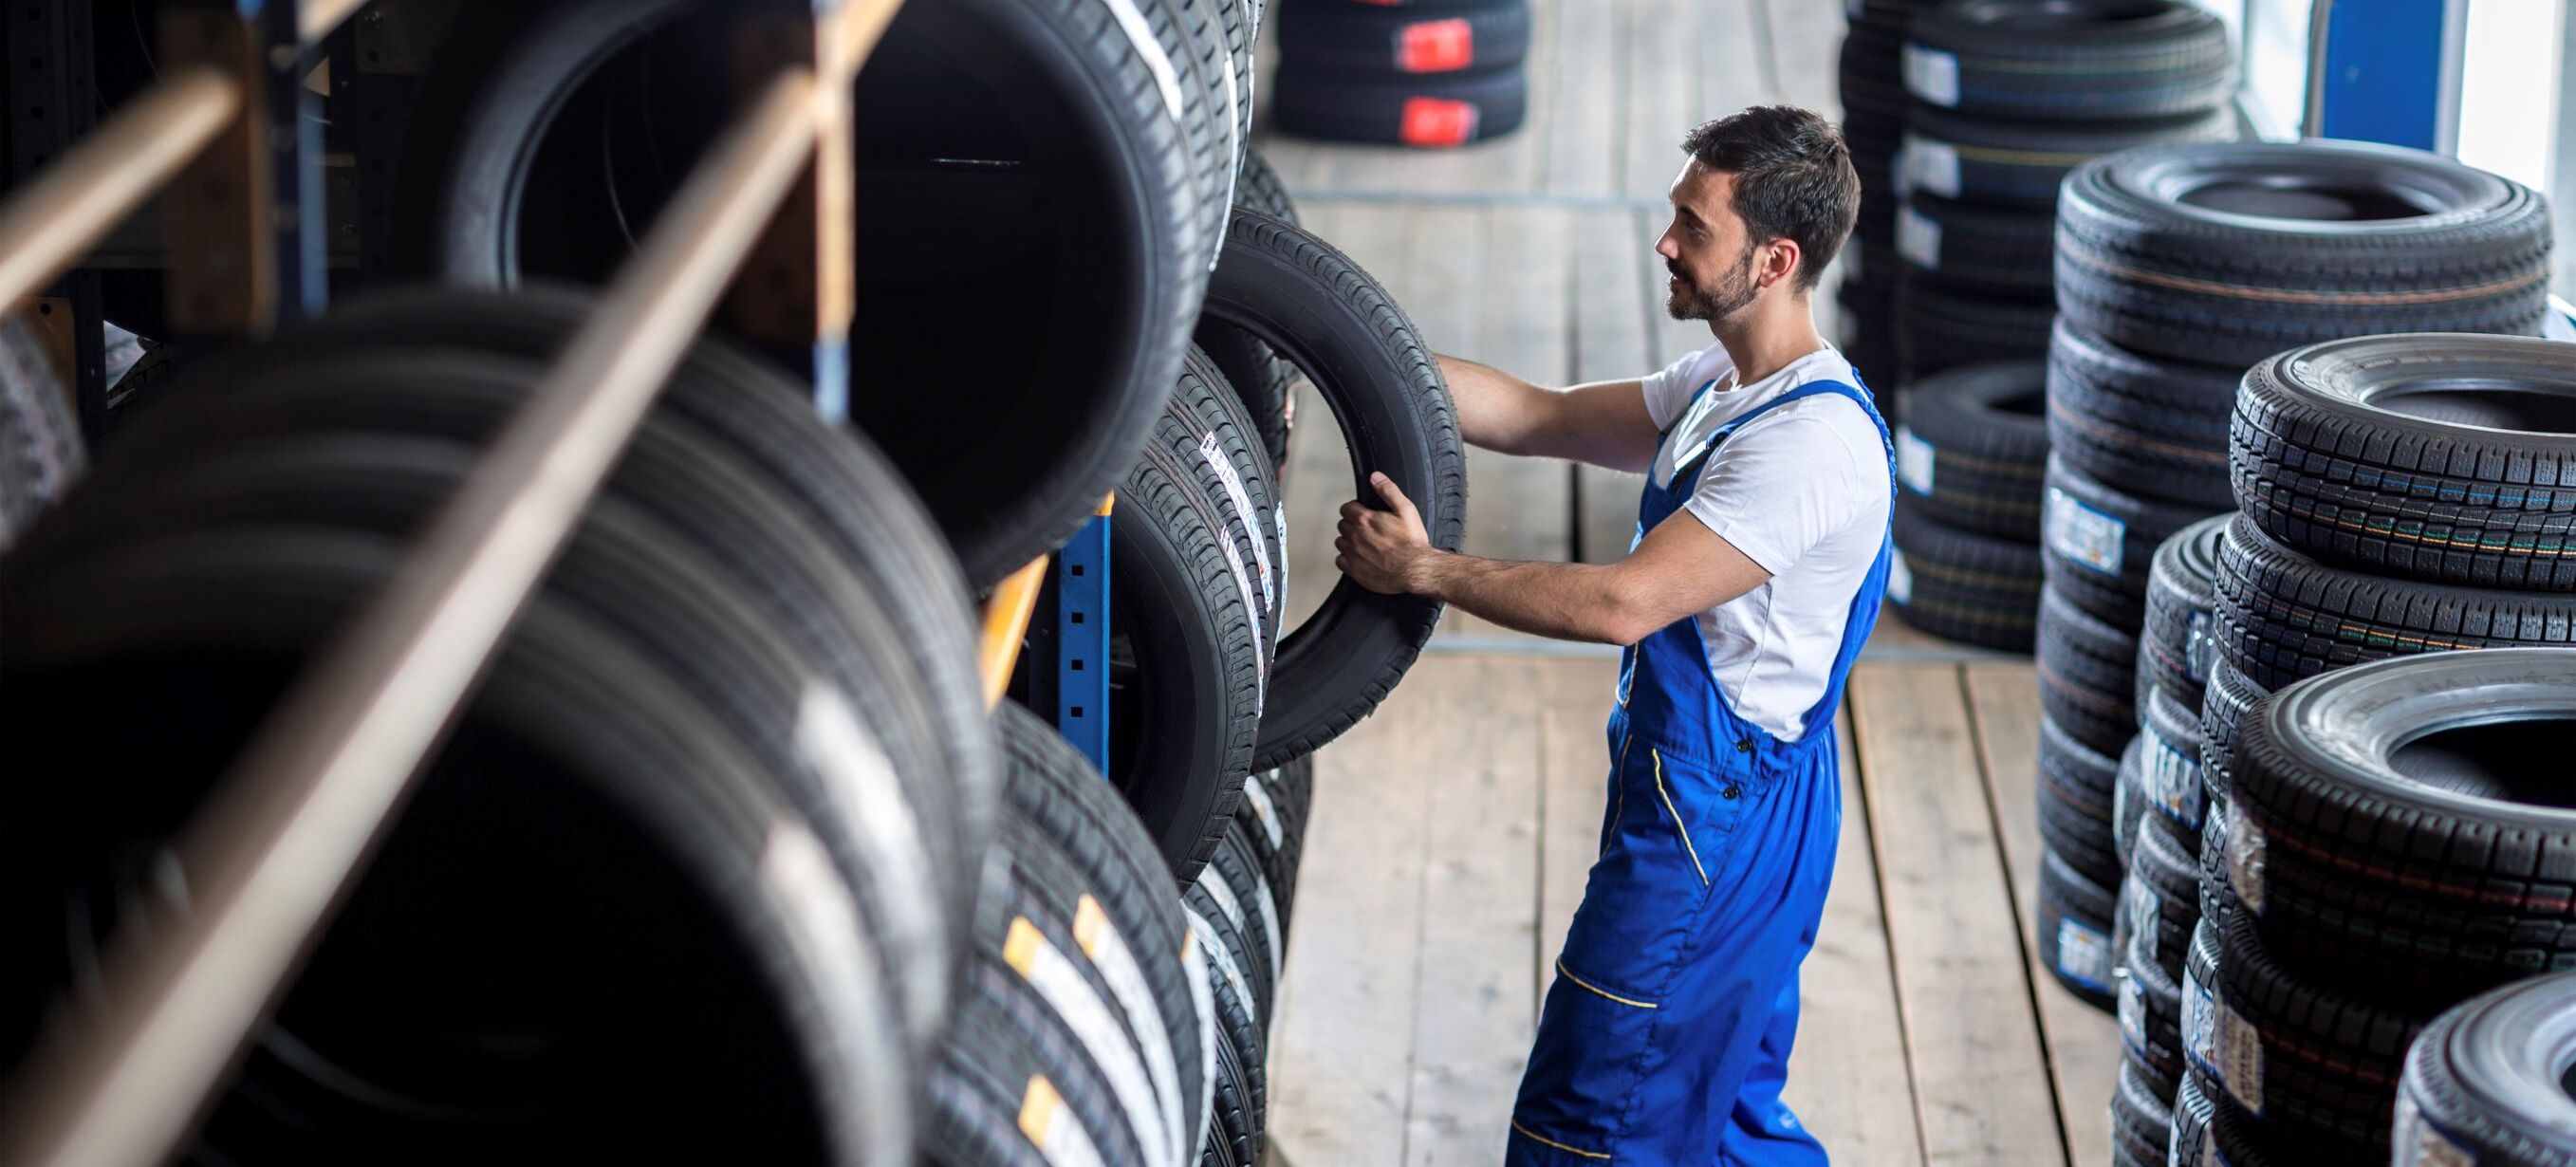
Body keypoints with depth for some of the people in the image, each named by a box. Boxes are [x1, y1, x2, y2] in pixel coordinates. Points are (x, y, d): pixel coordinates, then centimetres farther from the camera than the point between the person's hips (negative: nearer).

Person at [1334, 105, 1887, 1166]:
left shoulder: (1815, 441, -24)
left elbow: (1620, 603, -27)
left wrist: (1424, 571, -19)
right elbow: (1535, 418, 12)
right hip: (1726, 807, 10)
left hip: (1713, 822, -10)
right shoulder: (1724, 391, 8)